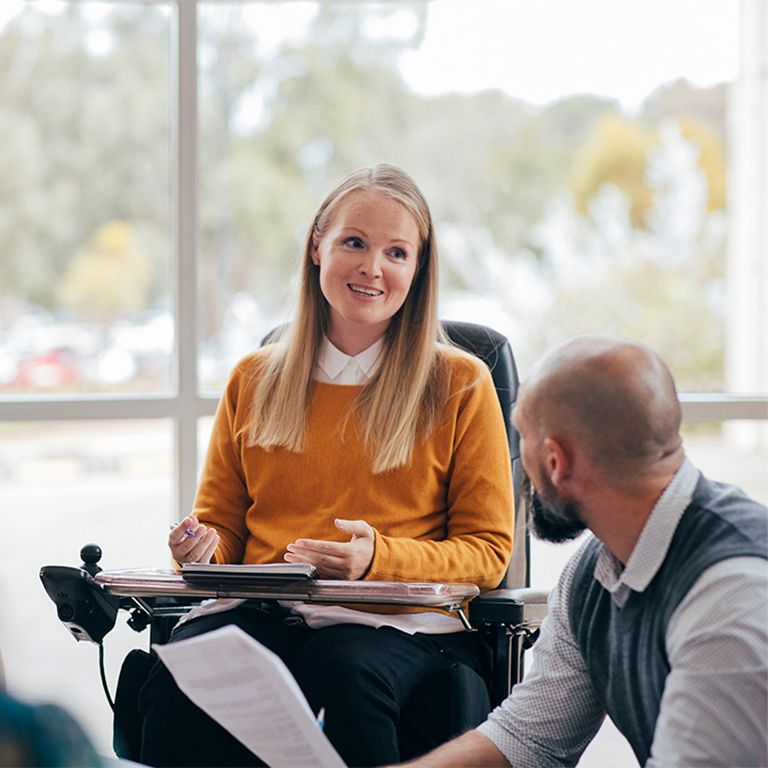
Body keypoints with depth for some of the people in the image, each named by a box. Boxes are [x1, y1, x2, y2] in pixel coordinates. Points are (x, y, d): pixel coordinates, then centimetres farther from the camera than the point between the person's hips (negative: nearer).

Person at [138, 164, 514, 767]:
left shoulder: (462, 385, 9)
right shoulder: (254, 380, 18)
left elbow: (487, 551, 5)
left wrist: (378, 558, -13)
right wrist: (203, 548, -2)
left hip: (402, 623, -2)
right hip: (261, 612, 2)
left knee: (348, 677, -38)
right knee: (177, 681, -32)